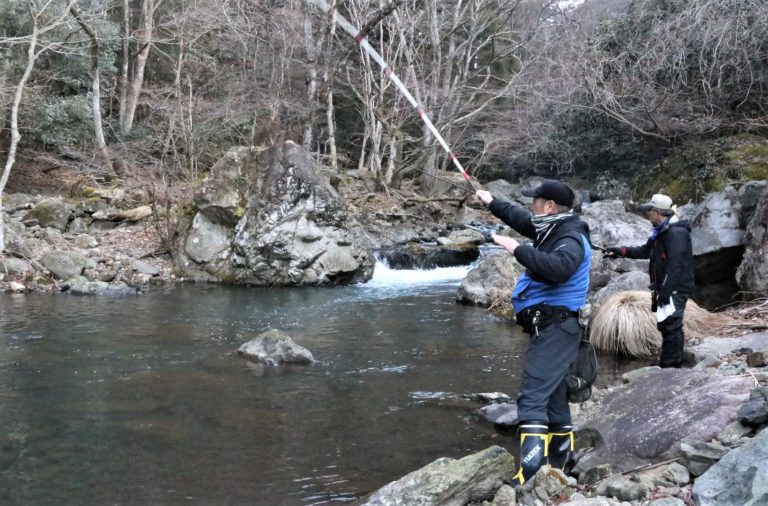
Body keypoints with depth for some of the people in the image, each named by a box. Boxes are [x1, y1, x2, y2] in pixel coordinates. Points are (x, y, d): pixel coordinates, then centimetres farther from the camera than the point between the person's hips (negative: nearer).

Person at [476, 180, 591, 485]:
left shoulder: (571, 238, -16)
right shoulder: (555, 230, 12)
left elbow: (558, 269, -37)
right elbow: (523, 221, 31)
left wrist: (517, 249, -31)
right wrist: (492, 203, 38)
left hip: (555, 328, -10)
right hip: (549, 327, 10)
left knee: (532, 397, -20)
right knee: (553, 397, 17)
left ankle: (531, 474, -27)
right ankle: (560, 463, 28)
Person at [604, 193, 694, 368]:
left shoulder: (676, 232, -18)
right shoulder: (661, 232, 15)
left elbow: (675, 264, -24)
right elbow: (645, 250, 26)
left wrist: (665, 290, -26)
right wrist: (621, 251, 19)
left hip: (675, 289, -10)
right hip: (666, 288, 10)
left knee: (669, 326, -10)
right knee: (670, 326, 15)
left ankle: (669, 367, -6)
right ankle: (673, 364, 23)